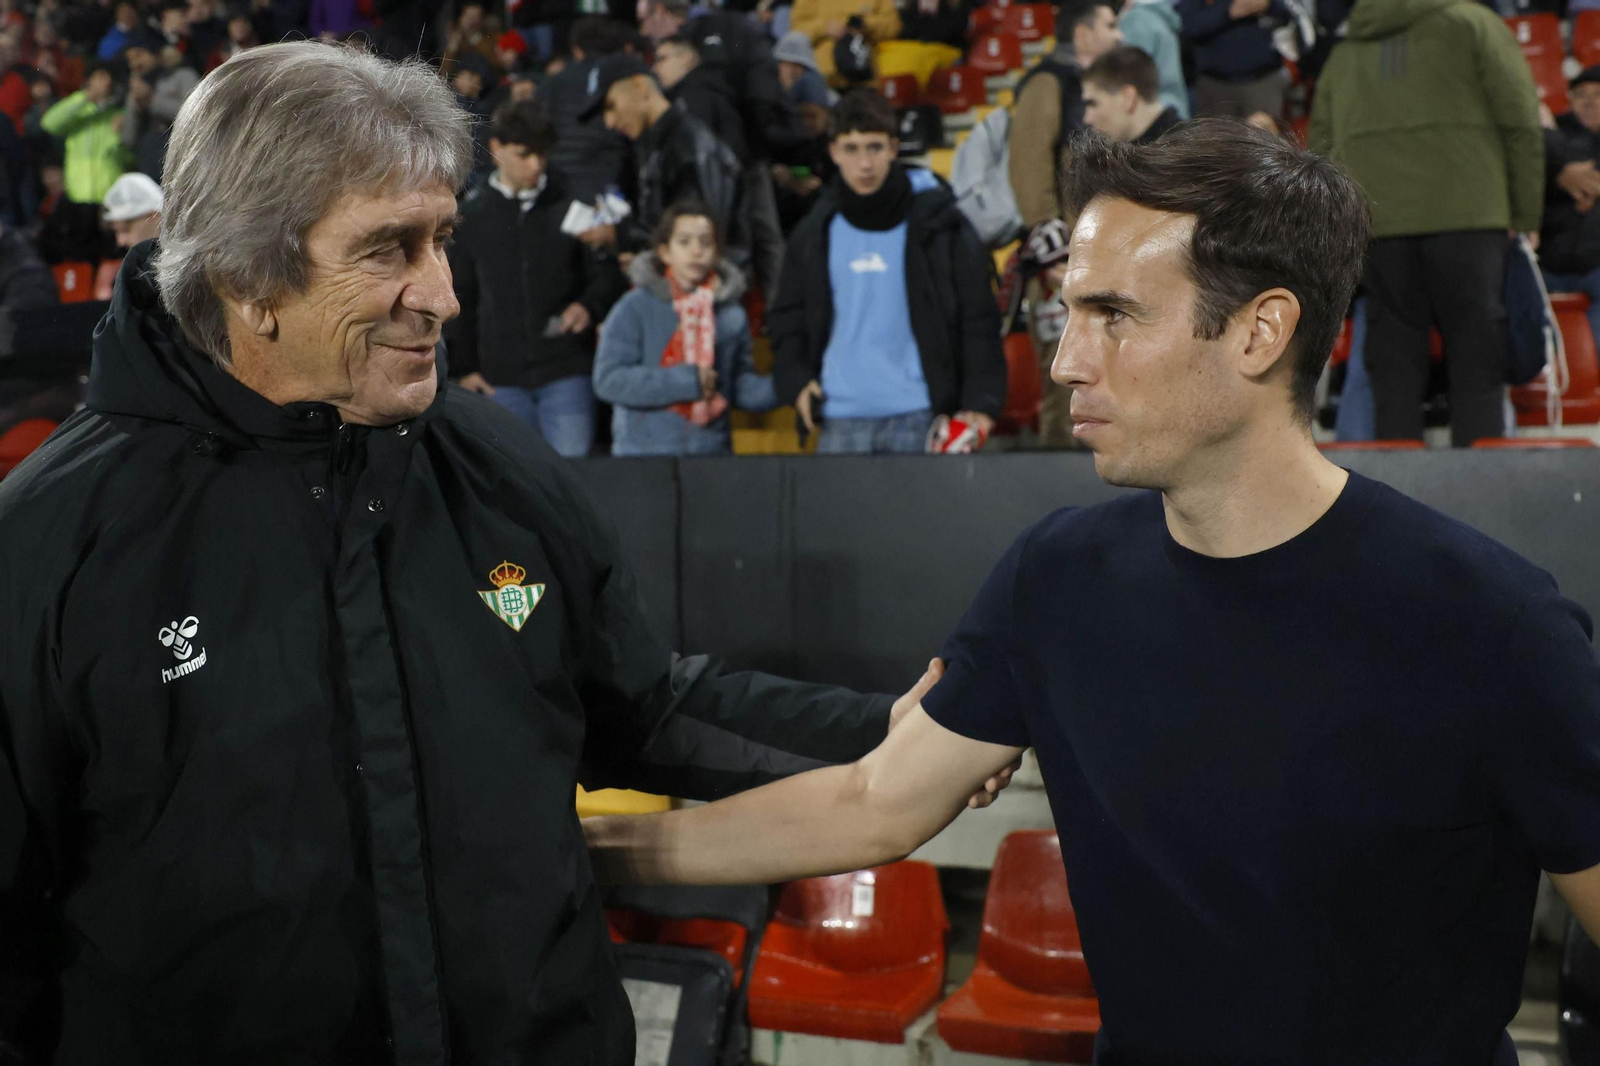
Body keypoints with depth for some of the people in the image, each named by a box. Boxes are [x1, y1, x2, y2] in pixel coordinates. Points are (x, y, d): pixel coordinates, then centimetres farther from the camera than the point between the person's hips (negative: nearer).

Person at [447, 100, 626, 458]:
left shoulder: (571, 205, 2)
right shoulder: (472, 214, 7)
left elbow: (608, 271, 8)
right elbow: (457, 296, 14)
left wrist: (589, 306, -14)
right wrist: (463, 366, 8)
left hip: (568, 373, -2)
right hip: (502, 378, 2)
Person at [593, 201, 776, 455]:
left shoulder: (732, 314, 8)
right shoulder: (636, 308, -3)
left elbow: (742, 384, 11)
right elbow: (608, 379, -11)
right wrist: (686, 380, -16)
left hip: (713, 452, 3)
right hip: (644, 452, -3)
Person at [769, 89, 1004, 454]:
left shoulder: (937, 222, 0)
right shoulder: (814, 234, 8)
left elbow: (979, 317, -1)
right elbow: (786, 317, 18)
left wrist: (981, 401, -9)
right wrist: (795, 382, 2)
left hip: (919, 416, -2)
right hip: (840, 421, 2)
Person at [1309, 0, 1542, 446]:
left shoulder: (1343, 52, 24)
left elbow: (1321, 146, 17)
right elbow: (1521, 123, 5)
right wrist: (1526, 218, 8)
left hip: (1371, 222, 3)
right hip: (1464, 213, -3)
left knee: (1393, 360, 5)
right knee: (1477, 359, 0)